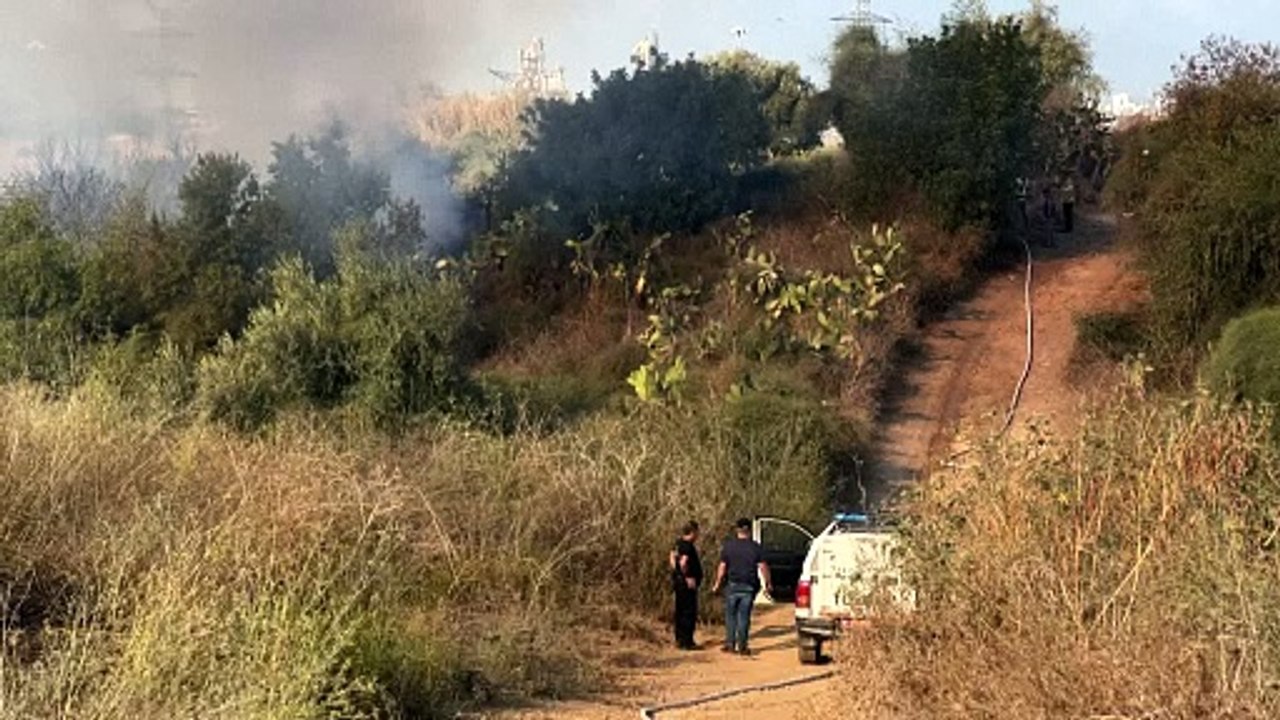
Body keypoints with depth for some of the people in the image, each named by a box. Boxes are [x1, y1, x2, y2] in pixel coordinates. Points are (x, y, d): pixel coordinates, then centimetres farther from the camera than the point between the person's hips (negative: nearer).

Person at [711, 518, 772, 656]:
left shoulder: (728, 546, -1)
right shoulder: (756, 547, -1)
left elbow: (722, 567, -2)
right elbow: (763, 567, -5)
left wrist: (717, 584, 5)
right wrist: (768, 584, 4)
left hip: (732, 585, 0)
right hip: (748, 587, 0)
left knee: (730, 615, 10)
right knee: (744, 616, 4)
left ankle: (730, 644, 9)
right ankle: (742, 646, 4)